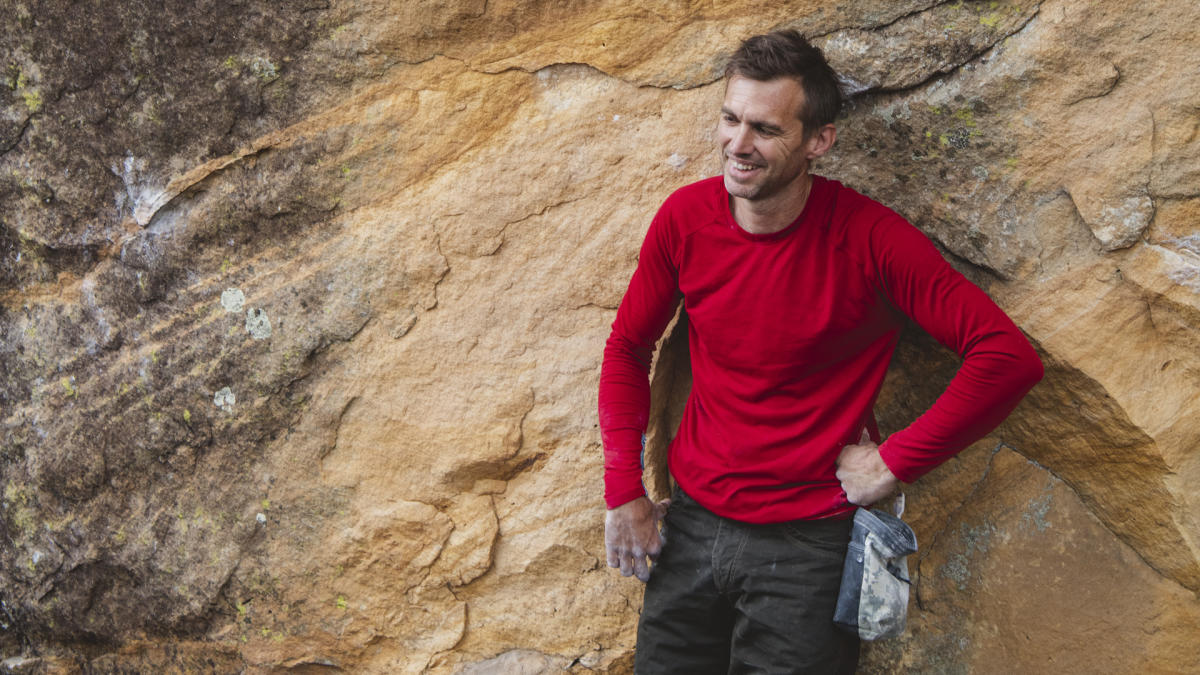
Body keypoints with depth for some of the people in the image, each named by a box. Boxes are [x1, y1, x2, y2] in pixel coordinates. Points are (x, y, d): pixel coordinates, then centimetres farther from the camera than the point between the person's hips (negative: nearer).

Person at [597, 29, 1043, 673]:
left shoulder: (866, 237, -16)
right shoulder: (685, 217, -4)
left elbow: (1009, 356, -20)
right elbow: (628, 349, 10)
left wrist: (893, 462, -16)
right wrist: (623, 493, 2)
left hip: (808, 543, -4)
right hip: (692, 522, 4)